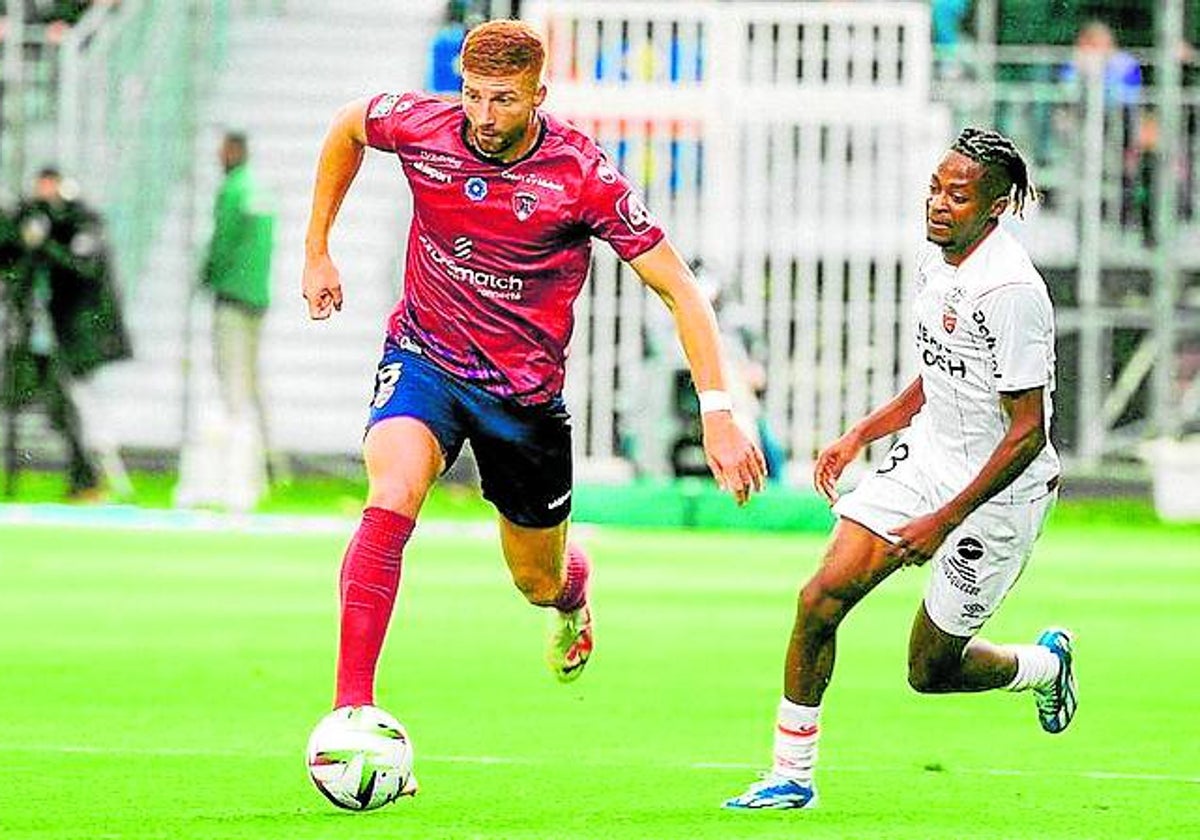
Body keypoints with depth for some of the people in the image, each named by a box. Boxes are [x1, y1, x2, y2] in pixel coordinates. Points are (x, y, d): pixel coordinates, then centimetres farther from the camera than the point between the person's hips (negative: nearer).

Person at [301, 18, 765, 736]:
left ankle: (575, 596, 54)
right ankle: (351, 706, -32)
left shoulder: (583, 176, -21)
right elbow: (348, 127, 11)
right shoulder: (421, 127, -14)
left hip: (525, 393, 0)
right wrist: (318, 251, 10)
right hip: (424, 358, 0)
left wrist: (719, 414, -25)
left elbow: (679, 291, -16)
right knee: (393, 497, -29)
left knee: (540, 582, 13)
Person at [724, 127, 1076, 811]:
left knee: (930, 670, 3)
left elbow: (1028, 432, -23)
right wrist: (860, 436, 15)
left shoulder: (1011, 293, -26)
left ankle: (1046, 665, 35)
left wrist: (944, 521, -22)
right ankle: (793, 776, 4)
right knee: (822, 598, -8)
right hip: (926, 461, 7)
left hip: (1000, 491, -7)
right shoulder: (935, 260, 1)